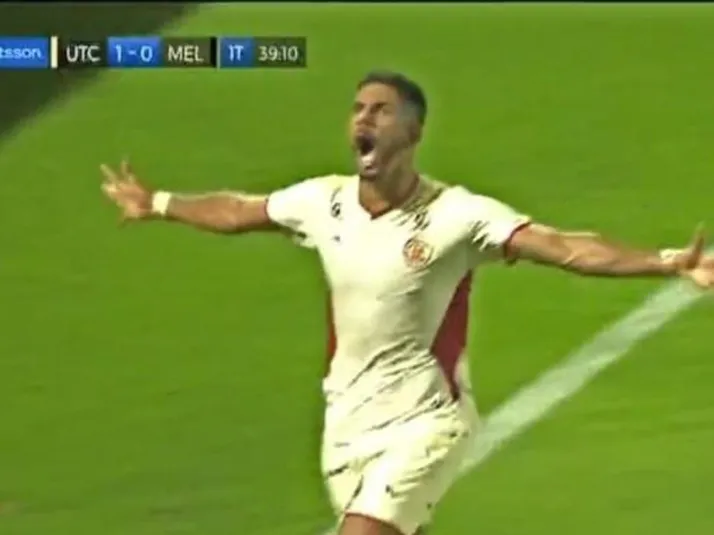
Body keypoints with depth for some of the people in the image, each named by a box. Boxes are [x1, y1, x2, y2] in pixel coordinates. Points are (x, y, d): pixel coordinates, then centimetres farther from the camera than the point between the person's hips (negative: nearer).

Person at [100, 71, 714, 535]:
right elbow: (239, 211, 17)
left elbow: (561, 246, -28)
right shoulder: (323, 201, -2)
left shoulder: (457, 214, -18)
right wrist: (157, 205, 29)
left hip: (424, 420, -5)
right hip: (348, 419, 6)